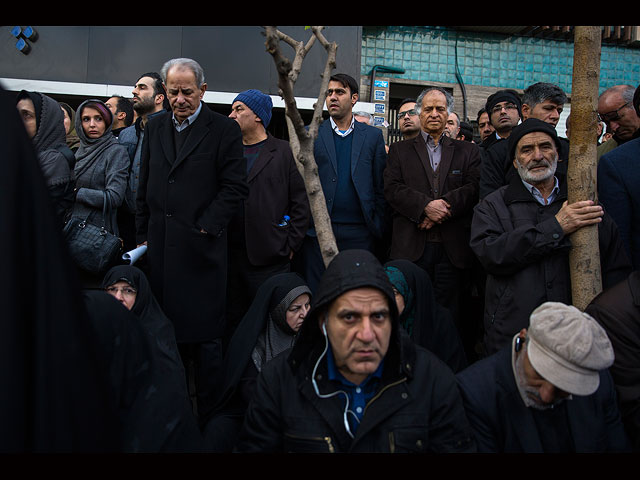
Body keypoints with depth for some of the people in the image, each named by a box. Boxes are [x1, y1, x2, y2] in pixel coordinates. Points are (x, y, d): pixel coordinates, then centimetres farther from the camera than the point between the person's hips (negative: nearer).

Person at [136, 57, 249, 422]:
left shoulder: (224, 129, -1)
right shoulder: (155, 127, 15)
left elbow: (236, 188, -5)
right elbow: (145, 188, 18)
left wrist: (205, 228, -11)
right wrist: (143, 236, 13)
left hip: (201, 248, -4)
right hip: (160, 249, 5)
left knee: (205, 336, 1)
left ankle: (208, 411, 13)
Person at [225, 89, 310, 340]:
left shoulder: (283, 152, 2)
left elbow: (301, 203, -1)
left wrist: (290, 246, -5)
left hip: (269, 257, -4)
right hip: (230, 257, 4)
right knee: (231, 323, 11)